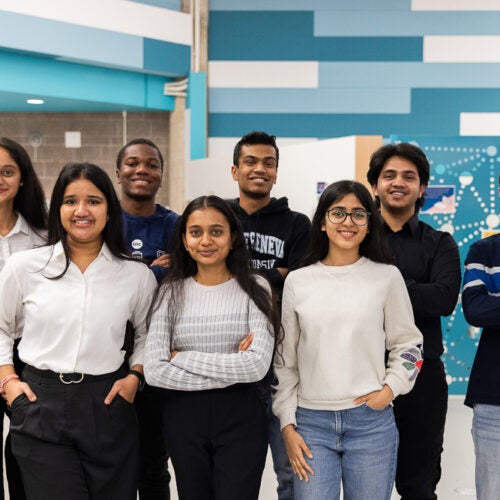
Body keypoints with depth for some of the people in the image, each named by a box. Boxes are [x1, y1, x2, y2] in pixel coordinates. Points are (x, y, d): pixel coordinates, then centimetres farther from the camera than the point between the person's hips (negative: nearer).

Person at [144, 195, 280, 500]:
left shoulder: (255, 288, -4)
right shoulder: (172, 292, 0)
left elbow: (258, 365, -15)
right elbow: (154, 370, -9)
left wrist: (182, 358, -12)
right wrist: (228, 373, -14)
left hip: (240, 416, -2)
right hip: (184, 417, 2)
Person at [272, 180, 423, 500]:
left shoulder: (387, 277, 2)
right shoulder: (298, 281, 5)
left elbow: (408, 344, 10)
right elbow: (284, 360, 9)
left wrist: (391, 389, -5)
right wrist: (287, 424, 4)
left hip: (371, 421, 0)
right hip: (311, 421, 1)